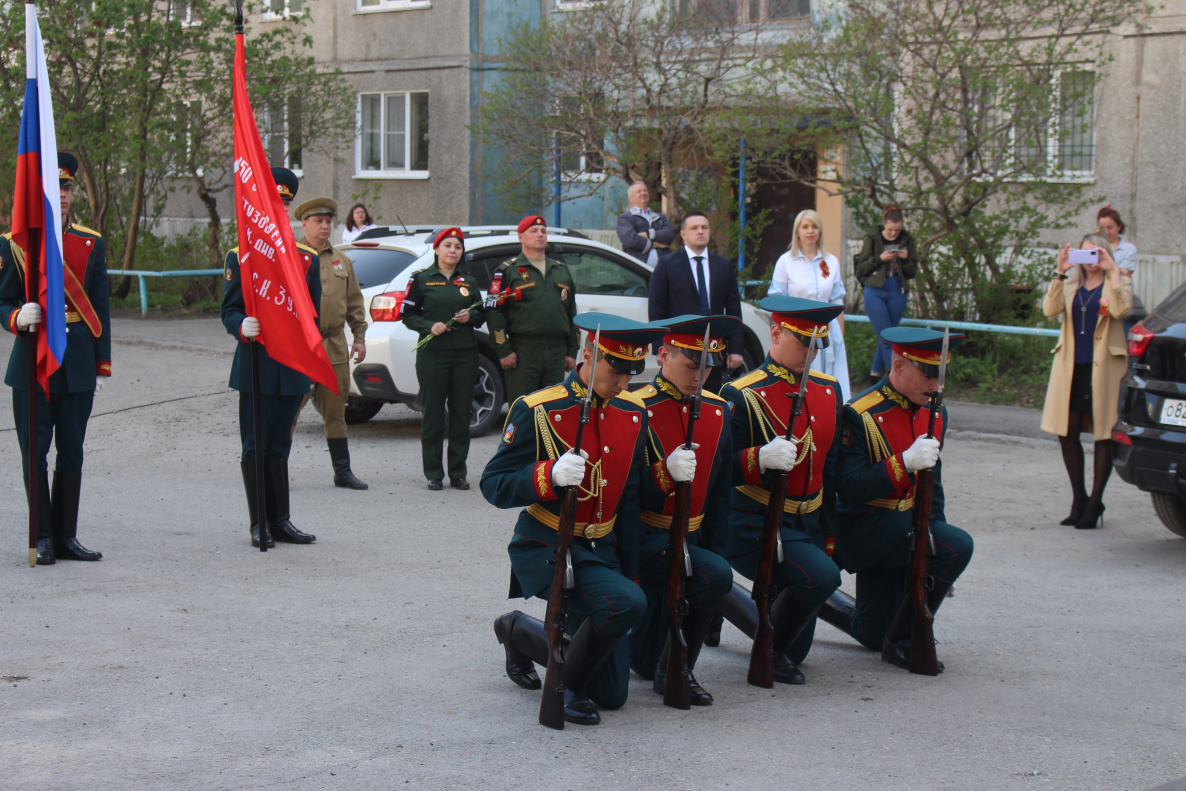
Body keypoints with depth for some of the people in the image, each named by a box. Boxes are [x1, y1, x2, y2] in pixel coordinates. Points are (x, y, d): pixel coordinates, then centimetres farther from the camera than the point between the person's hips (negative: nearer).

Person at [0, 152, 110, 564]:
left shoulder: (92, 244, 8)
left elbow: (100, 309, 10)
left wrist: (102, 364, 7)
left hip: (78, 363, 3)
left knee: (72, 453, 6)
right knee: (35, 452, 0)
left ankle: (66, 538, 14)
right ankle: (42, 538, 9)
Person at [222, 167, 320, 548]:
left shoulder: (308, 259, 11)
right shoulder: (240, 257, 3)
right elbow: (229, 310, 0)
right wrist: (242, 327, -23)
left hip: (292, 369, 3)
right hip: (255, 364, -3)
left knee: (279, 445, 8)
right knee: (256, 446, 0)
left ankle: (280, 521, 12)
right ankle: (260, 524, 6)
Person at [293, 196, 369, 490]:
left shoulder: (341, 260, 14)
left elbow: (355, 303, 18)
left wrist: (359, 338, 11)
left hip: (335, 345, 5)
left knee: (336, 411, 9)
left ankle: (342, 471, 14)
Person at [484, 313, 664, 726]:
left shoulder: (633, 413, 4)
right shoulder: (537, 411, -14)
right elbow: (494, 485, -15)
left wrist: (629, 568, 12)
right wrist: (550, 475, -32)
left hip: (600, 550, 6)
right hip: (545, 550, -6)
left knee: (612, 694, 6)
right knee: (627, 603, -33)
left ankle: (520, 630, 30)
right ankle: (566, 687, -8)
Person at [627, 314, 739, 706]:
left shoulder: (718, 411, 7)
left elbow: (720, 492, 15)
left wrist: (714, 549, 8)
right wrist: (665, 472, -31)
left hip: (690, 538, 6)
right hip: (644, 538, -6)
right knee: (715, 576, -30)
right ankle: (677, 670, -10)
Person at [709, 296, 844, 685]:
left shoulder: (828, 390, 8)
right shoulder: (742, 396, -13)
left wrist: (828, 536, 15)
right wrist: (761, 457, -35)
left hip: (807, 524, 7)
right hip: (754, 525, -7)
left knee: (796, 651, 10)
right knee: (820, 576, -34)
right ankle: (771, 651, -9)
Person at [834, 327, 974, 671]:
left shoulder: (934, 412, 4)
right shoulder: (858, 415, -19)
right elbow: (849, 490, -25)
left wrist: (933, 532, 4)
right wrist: (904, 462, -34)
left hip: (907, 522, 8)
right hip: (866, 528, -8)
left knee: (871, 634, 9)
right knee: (957, 546, -27)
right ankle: (902, 641, -13)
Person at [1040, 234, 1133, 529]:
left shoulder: (1119, 281, 4)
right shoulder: (1070, 283, 11)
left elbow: (1120, 309, -17)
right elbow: (1050, 309, -7)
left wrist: (1113, 271, -16)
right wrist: (1059, 272, -14)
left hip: (1103, 368, -3)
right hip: (1071, 367, 3)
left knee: (1103, 435, 0)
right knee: (1067, 433, 4)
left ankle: (1095, 504, 7)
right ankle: (1079, 500, 18)